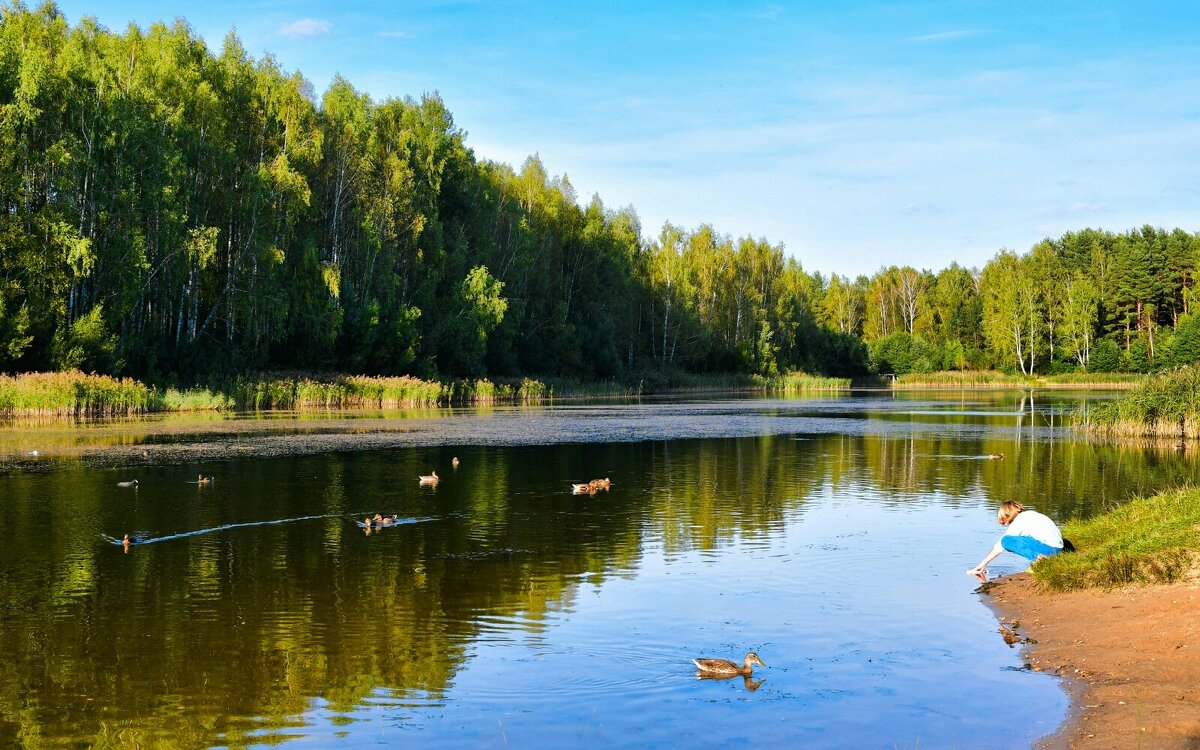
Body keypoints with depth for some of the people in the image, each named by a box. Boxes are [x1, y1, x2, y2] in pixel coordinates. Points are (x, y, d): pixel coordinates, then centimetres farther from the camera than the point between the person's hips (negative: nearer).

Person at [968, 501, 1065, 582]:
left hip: (1049, 548, -9)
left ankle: (1038, 557, -17)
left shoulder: (1018, 521, -3)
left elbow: (1000, 546, 0)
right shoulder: (1030, 514, 22)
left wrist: (982, 565, 8)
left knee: (1006, 541, -9)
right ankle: (1041, 557, 8)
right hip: (1058, 547, 9)